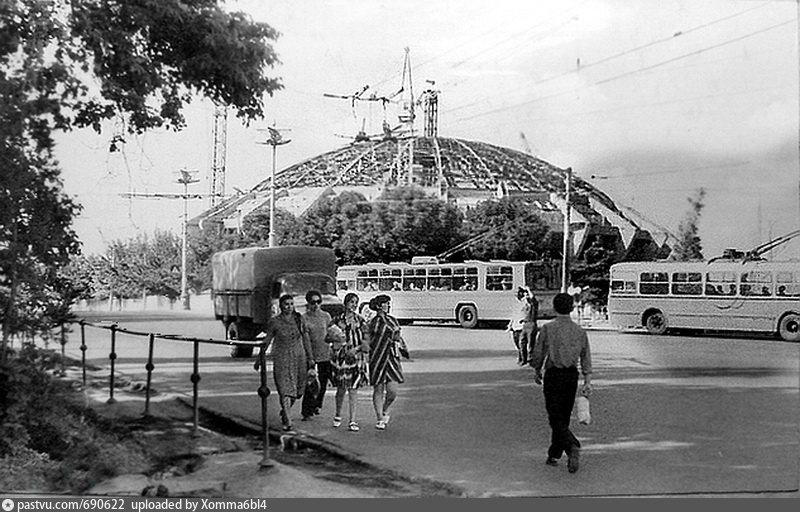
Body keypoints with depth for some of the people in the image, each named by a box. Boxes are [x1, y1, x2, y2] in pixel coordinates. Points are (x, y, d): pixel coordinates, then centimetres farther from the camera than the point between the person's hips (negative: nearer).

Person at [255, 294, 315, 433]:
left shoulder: (300, 320, 4)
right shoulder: (274, 322, -3)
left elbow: (306, 340, 9)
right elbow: (266, 341, 4)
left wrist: (310, 358, 8)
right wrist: (260, 358, 6)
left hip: (299, 358, 3)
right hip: (282, 359, -3)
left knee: (297, 390, 9)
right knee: (285, 390, -9)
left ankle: (285, 411, 36)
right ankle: (287, 422, -7)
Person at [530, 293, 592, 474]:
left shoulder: (547, 328, -7)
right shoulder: (579, 330, 5)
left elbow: (538, 354, -4)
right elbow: (586, 357, 2)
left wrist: (537, 371, 13)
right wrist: (588, 381, 2)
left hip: (553, 375, -4)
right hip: (572, 376, 4)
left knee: (556, 419, -4)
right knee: (563, 417, 15)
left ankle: (573, 446, -28)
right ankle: (554, 455, 23)